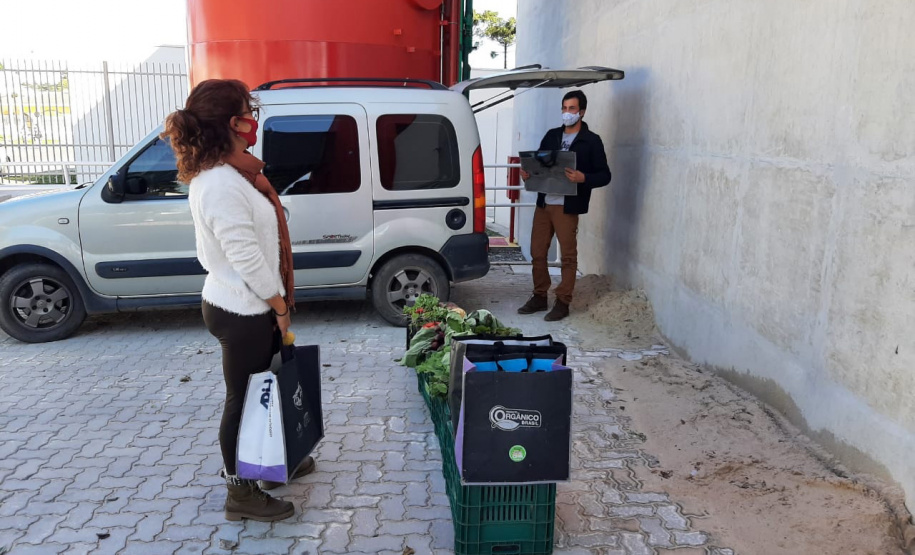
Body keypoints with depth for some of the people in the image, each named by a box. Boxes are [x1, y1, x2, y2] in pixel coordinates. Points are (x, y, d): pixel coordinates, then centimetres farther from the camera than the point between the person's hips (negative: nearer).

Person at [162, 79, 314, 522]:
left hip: (243, 306, 10)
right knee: (243, 400, 6)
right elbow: (245, 256, -25)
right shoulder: (222, 185, -25)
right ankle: (242, 494, 24)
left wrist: (275, 302, 16)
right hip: (243, 313, -10)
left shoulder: (226, 172, 8)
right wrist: (279, 305, -12)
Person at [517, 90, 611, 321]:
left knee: (568, 256, 1)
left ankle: (563, 302, 10)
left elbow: (604, 175, -3)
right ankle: (540, 297, 23)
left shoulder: (592, 141, -1)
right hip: (543, 203, 5)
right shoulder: (551, 136, 14)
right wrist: (528, 173, -5)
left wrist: (583, 178, -22)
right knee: (537, 252, 9)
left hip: (567, 207, -5)